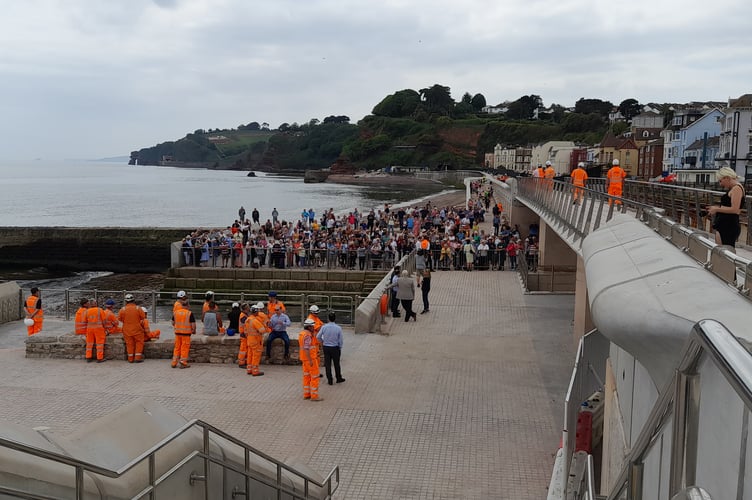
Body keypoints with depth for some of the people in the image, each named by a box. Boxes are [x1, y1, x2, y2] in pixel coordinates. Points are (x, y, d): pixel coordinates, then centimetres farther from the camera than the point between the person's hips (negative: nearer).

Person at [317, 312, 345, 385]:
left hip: (326, 347, 1)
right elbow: (340, 340, -6)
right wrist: (340, 348, 9)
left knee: (327, 364, 9)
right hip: (335, 348, -1)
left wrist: (322, 342, 15)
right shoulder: (338, 328, -13)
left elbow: (318, 337, -5)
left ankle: (329, 380, 15)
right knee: (336, 364, 14)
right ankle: (339, 378, 27)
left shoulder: (324, 327, -10)